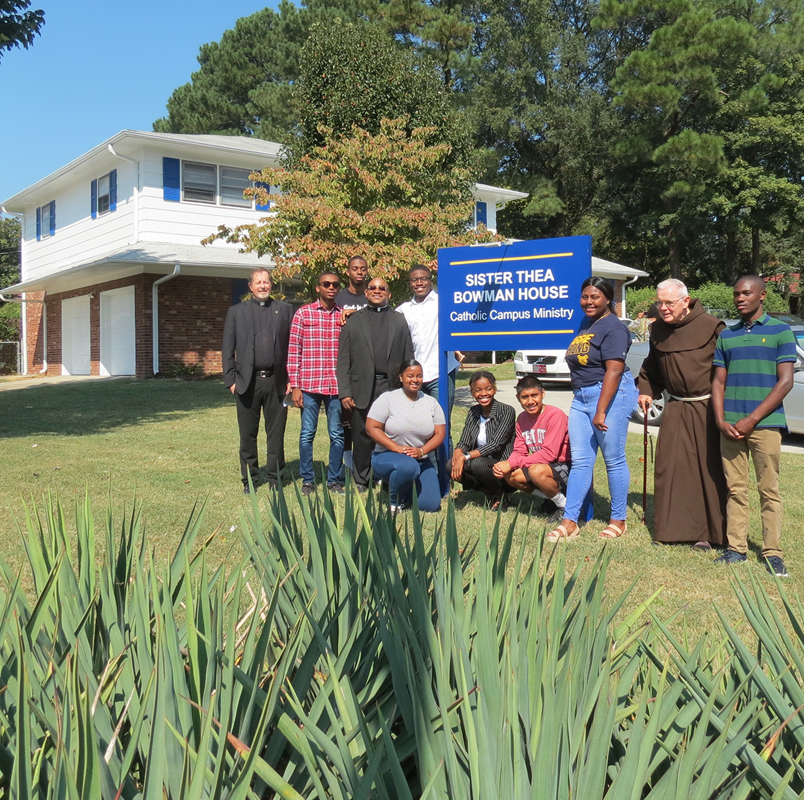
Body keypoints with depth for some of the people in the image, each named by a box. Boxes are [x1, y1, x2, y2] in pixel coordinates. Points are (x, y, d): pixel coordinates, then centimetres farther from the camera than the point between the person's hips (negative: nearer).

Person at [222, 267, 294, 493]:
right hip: (248, 381, 0)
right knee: (248, 434, 5)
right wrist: (231, 379, -1)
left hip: (276, 380, 0)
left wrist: (292, 379, -1)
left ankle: (274, 477, 17)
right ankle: (249, 479, 16)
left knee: (276, 433, 5)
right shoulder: (236, 312, 10)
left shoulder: (285, 310, 10)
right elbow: (227, 350, 8)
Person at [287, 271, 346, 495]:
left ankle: (335, 479, 18)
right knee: (307, 433, 4)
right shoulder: (303, 313, 2)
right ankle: (307, 480, 15)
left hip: (336, 385, 2)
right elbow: (293, 350, 0)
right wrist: (295, 386, -5)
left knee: (337, 434, 7)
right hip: (309, 384, -2)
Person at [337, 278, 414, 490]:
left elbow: (408, 358, 9)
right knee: (362, 437, 4)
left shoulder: (400, 320, 13)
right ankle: (360, 481, 18)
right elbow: (343, 360, 5)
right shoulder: (353, 321, 10)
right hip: (363, 389, 0)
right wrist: (344, 392, -4)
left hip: (392, 386, 1)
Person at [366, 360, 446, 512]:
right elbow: (371, 427, -10)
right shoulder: (387, 399, -4)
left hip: (421, 460, 4)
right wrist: (397, 448, -21)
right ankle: (394, 501, -8)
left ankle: (406, 486, 21)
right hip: (387, 456, -4)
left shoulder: (431, 402, 6)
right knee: (408, 466, -39)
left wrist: (421, 451, -17)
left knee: (431, 505, -12)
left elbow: (440, 433, 1)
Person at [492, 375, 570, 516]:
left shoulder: (555, 415, -18)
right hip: (542, 464, 7)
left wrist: (512, 463, -25)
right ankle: (550, 497, 6)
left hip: (565, 468, -7)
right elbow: (519, 451, 3)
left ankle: (564, 504, -8)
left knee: (536, 470, -35)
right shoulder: (522, 419, 5)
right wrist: (506, 465, -21)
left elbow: (549, 454, -24)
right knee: (510, 475, -16)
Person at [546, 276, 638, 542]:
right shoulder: (586, 323, 15)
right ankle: (569, 521, 9)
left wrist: (601, 411, -22)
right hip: (581, 397, 9)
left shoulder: (613, 327, -11)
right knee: (579, 461, 7)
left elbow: (614, 371, -19)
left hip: (610, 394, -8)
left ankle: (618, 520, 14)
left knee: (614, 460, 2)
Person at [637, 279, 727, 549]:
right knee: (670, 468, 4)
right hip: (676, 409, 5)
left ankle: (710, 532, 10)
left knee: (711, 470, 0)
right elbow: (651, 367, 24)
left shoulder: (710, 326, -10)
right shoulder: (658, 330, 8)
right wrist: (646, 391, 11)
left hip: (708, 408, -5)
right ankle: (673, 527, 15)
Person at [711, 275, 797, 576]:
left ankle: (773, 553, 6)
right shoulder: (726, 336, 13)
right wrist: (721, 421, -3)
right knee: (735, 489, 7)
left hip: (764, 424, -3)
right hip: (730, 425, 4)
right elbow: (718, 381, 12)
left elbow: (785, 382, -5)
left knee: (769, 490, 0)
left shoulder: (780, 331, 2)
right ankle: (736, 548, 14)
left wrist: (752, 419, -11)